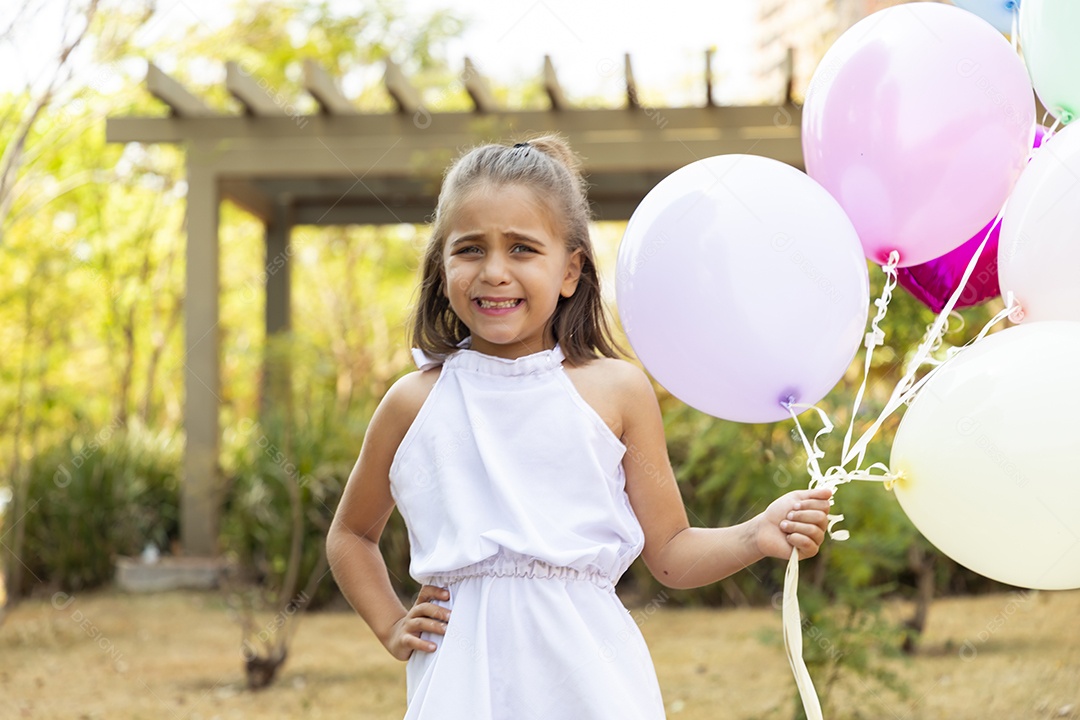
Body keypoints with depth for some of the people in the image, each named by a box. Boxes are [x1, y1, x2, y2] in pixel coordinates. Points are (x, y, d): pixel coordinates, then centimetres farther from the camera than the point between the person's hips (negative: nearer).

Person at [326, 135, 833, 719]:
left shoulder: (617, 392, 2)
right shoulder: (415, 402, 4)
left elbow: (670, 554, 7)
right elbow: (351, 534, 21)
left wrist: (758, 536, -9)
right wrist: (390, 627, 9)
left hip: (585, 671, -1)